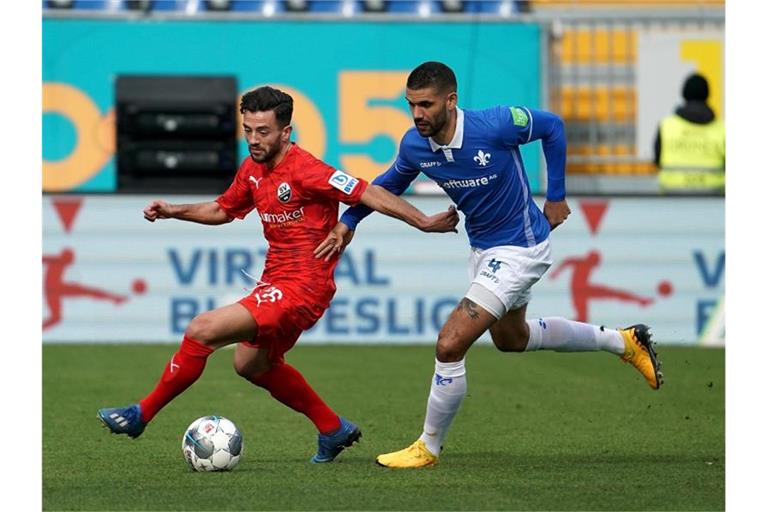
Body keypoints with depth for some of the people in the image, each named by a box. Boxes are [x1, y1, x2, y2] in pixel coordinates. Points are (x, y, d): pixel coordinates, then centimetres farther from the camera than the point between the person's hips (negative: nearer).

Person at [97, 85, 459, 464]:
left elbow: (367, 194, -20)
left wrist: (423, 222, -24)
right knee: (252, 365, 28)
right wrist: (174, 211, 10)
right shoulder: (252, 169, 6)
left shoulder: (304, 169, -19)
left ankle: (141, 415, -3)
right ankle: (334, 430, 38)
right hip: (275, 281, 10)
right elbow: (223, 210, 23)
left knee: (201, 331, -17)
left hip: (300, 289, -10)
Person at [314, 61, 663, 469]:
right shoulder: (414, 145, -13)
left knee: (450, 345, -16)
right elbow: (391, 183, 10)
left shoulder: (495, 125, -30)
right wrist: (349, 221, -2)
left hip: (520, 248, -8)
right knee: (511, 338, 29)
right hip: (483, 248, 8)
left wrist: (556, 196, -6)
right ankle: (622, 341, 46)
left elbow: (552, 126, -10)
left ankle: (428, 447, 3)